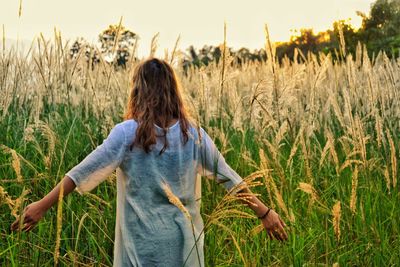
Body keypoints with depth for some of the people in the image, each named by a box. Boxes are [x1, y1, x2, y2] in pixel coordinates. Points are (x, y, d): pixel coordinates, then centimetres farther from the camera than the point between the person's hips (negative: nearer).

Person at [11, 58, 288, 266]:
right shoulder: (194, 134, -3)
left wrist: (43, 205, -2)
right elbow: (230, 178, 2)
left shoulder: (127, 133, -11)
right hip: (183, 244, 3)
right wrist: (265, 211, 12)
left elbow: (84, 172, -10)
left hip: (142, 243, -2)